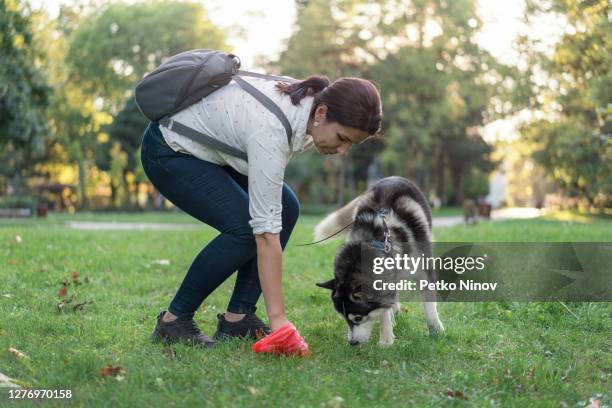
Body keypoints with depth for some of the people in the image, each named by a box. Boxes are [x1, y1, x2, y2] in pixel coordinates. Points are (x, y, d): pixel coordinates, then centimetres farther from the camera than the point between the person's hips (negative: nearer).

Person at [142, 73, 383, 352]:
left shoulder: (311, 100, -13)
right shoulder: (272, 130, -37)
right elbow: (265, 230, -36)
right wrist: (277, 317, -34)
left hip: (210, 145, 9)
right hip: (169, 151, -9)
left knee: (286, 209, -4)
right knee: (244, 228, -22)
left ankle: (237, 318, 2)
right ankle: (174, 319, -4)